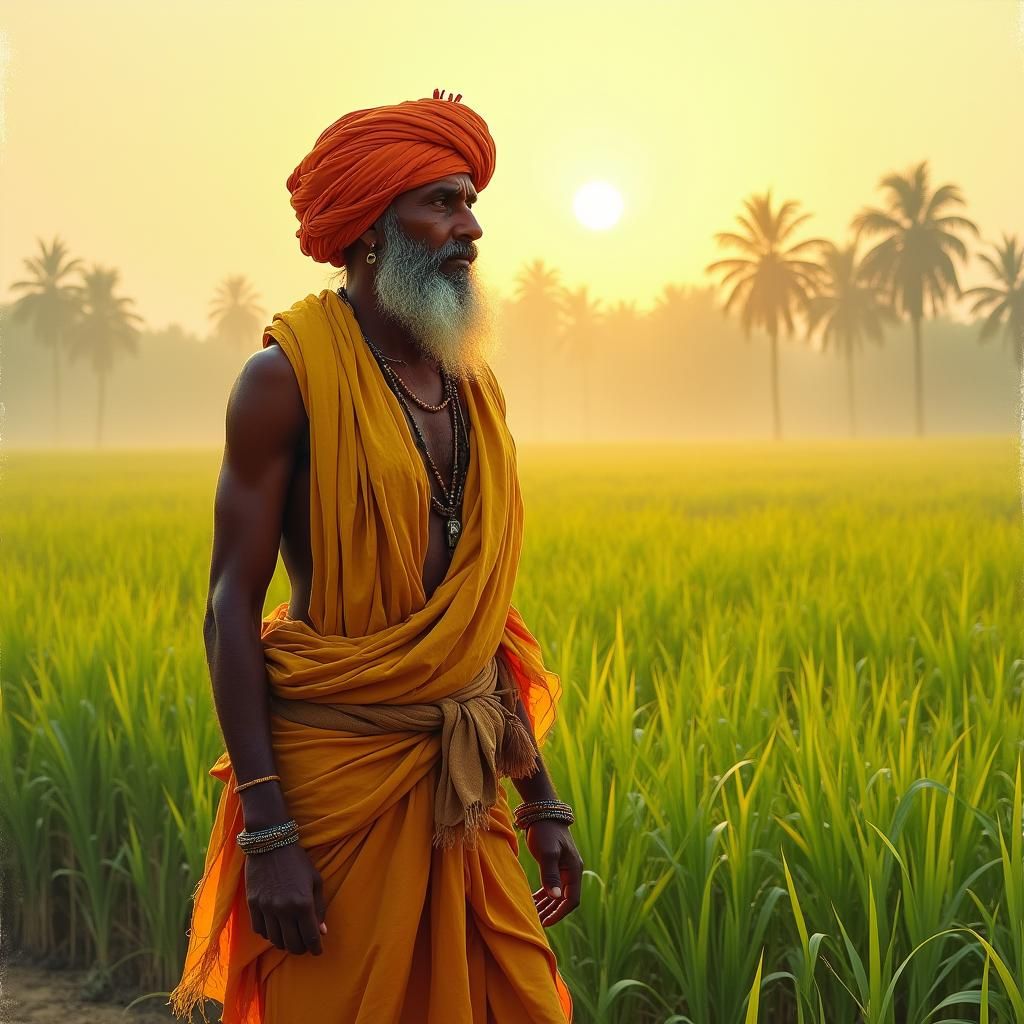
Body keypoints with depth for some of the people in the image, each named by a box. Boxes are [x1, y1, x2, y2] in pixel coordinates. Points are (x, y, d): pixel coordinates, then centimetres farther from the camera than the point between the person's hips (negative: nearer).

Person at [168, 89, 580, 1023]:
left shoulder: (475, 386, 10)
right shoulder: (289, 376, -8)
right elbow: (231, 610, -11)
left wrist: (543, 804, 14)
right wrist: (266, 832, -17)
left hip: (463, 783, 6)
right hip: (338, 771, -6)